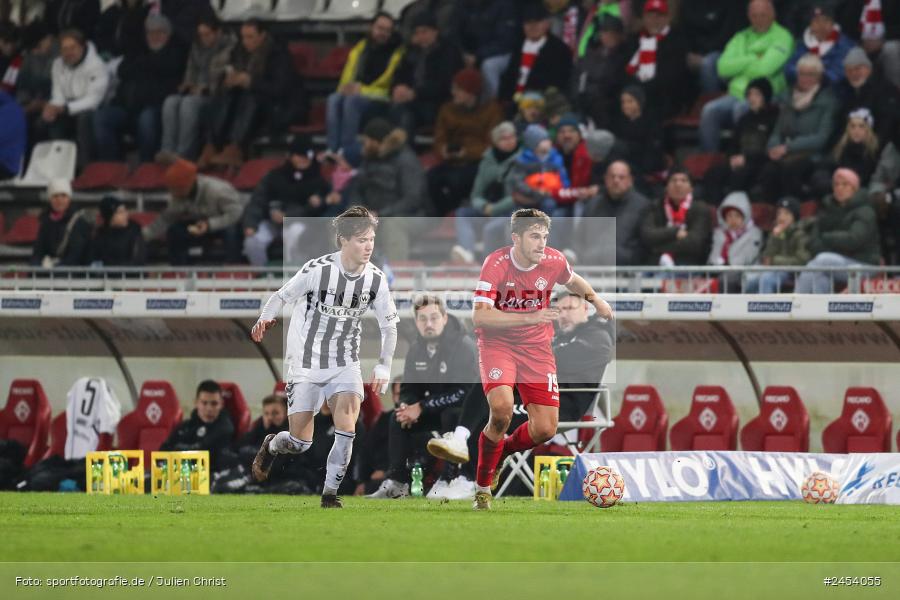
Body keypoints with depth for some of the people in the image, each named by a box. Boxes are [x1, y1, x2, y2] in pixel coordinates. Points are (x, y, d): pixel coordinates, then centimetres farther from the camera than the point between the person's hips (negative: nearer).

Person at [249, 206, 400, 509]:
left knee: (347, 429, -19)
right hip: (306, 365, -3)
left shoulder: (376, 279, -6)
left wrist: (383, 366, -5)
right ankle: (271, 446, 35)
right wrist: (265, 320, -25)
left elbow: (389, 325, 5)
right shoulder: (317, 270, -18)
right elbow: (281, 296, -7)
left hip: (345, 365, 3)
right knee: (300, 443, -1)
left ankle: (330, 493, -2)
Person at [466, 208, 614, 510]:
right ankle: (482, 485, -8)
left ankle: (500, 452, 28)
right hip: (497, 345, -4)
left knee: (545, 429, -5)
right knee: (502, 408, -29)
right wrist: (529, 317, -35)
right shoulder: (496, 264, -20)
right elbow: (479, 316, -27)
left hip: (537, 346, 4)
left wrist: (595, 298, 1)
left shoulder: (553, 261, -8)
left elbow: (571, 280, 18)